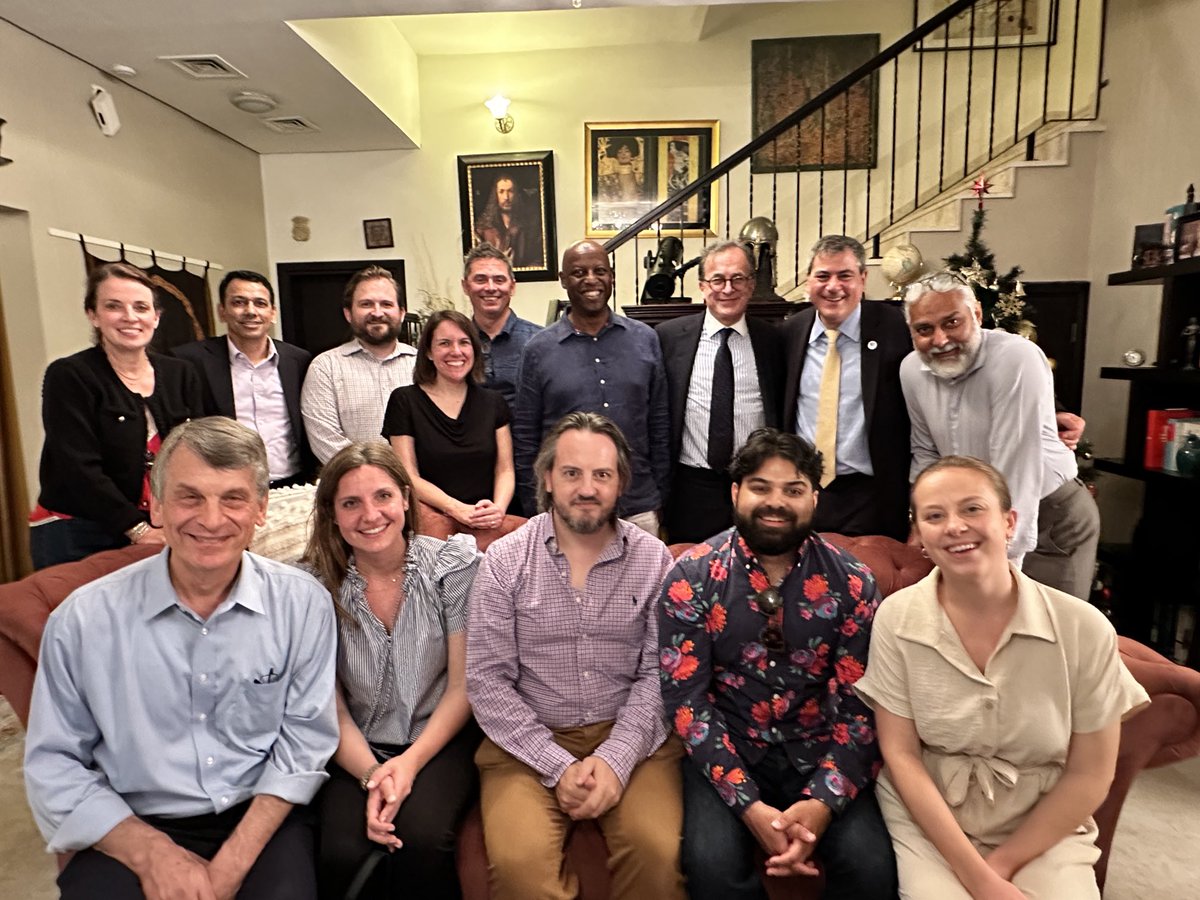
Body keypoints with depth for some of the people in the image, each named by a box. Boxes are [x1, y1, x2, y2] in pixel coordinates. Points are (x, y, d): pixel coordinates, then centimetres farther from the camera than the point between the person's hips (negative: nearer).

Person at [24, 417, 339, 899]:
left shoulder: (302, 602, -8)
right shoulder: (83, 619, -7)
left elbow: (305, 738, -5)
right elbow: (53, 765, -1)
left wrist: (234, 861, -12)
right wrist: (152, 855, -10)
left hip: (262, 819, 0)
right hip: (131, 828, 1)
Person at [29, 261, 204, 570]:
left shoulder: (180, 375, 6)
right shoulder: (69, 376, -6)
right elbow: (79, 469, -15)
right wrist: (139, 530, -21)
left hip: (164, 532, 4)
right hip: (78, 538, -3)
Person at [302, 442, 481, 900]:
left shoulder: (453, 563, -8)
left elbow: (464, 685, -7)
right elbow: (329, 708, -3)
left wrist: (410, 763, -17)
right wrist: (372, 775, -18)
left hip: (440, 741, -1)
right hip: (357, 749, 2)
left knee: (422, 837, -29)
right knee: (340, 853, -25)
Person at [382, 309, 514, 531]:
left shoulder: (493, 402, 13)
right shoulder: (404, 401, 4)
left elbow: (505, 470, 9)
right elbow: (408, 476, -1)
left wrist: (498, 508, -11)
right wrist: (457, 509, -14)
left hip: (488, 526, 3)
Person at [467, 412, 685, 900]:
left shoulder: (653, 559, -2)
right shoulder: (504, 560, -5)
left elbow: (659, 674, -2)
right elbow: (487, 681, -6)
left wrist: (615, 759, -15)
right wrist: (558, 765, -13)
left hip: (631, 738, 1)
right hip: (529, 742, 0)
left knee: (659, 856, -22)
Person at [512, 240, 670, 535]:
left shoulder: (645, 339, 3)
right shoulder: (539, 348, -1)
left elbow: (660, 426, 7)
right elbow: (525, 437, 2)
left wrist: (660, 498, 6)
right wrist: (535, 511, 1)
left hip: (639, 510, 2)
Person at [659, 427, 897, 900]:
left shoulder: (853, 584, -6)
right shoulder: (692, 577, -10)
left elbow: (860, 705, -5)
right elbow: (686, 698, -12)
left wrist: (824, 800, -19)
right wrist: (749, 805, -20)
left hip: (818, 753, 2)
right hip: (727, 752, -1)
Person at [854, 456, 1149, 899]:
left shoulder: (1084, 628, -12)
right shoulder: (897, 618, -13)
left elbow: (1089, 775, -3)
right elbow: (900, 754, -8)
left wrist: (1003, 864, -7)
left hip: (1044, 829, 1)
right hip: (926, 818, 0)